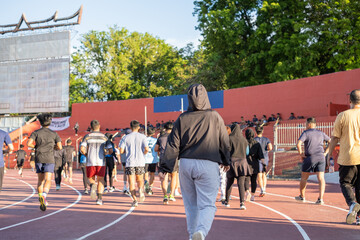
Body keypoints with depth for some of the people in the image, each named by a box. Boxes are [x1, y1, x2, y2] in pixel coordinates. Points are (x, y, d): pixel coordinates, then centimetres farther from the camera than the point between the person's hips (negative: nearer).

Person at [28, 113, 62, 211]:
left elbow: (29, 143, -11)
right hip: (49, 159, -2)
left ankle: (41, 201, 7)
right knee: (48, 181, -9)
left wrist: (36, 146, 9)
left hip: (39, 159, 2)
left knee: (40, 180, 15)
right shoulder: (54, 133, 4)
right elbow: (60, 147, -1)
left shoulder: (36, 132, 3)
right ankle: (44, 196, -36)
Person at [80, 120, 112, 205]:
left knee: (91, 179, 16)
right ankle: (100, 198, -3)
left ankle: (92, 186, -19)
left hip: (90, 162, 0)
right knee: (100, 180, 9)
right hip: (101, 162, 0)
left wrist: (86, 155, 11)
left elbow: (82, 149, -9)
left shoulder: (87, 136, 3)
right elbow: (110, 150, -2)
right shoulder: (104, 137, 4)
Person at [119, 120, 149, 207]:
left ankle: (135, 200, -5)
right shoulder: (142, 136, 0)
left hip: (130, 162, 0)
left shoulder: (126, 137, 2)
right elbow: (146, 149, -10)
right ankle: (141, 189, -11)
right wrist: (143, 153, 11)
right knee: (140, 179, 18)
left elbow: (121, 151, -2)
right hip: (140, 162, 1)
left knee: (131, 182, 3)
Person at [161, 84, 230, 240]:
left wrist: (167, 167, 6)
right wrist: (226, 162, 25)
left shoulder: (182, 118, 3)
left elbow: (173, 145, 1)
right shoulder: (215, 117, 2)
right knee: (207, 204, -2)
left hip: (186, 164, 2)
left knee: (190, 204, 16)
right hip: (208, 165, -2)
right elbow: (224, 142, 10)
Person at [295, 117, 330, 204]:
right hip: (321, 157, 4)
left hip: (310, 158, -3)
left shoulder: (306, 133, -4)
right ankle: (320, 198, -13)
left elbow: (298, 144, -18)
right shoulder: (321, 133, 12)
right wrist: (325, 153, 13)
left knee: (304, 178, 13)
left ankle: (302, 196, 25)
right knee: (321, 178, -3)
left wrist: (301, 154, -6)